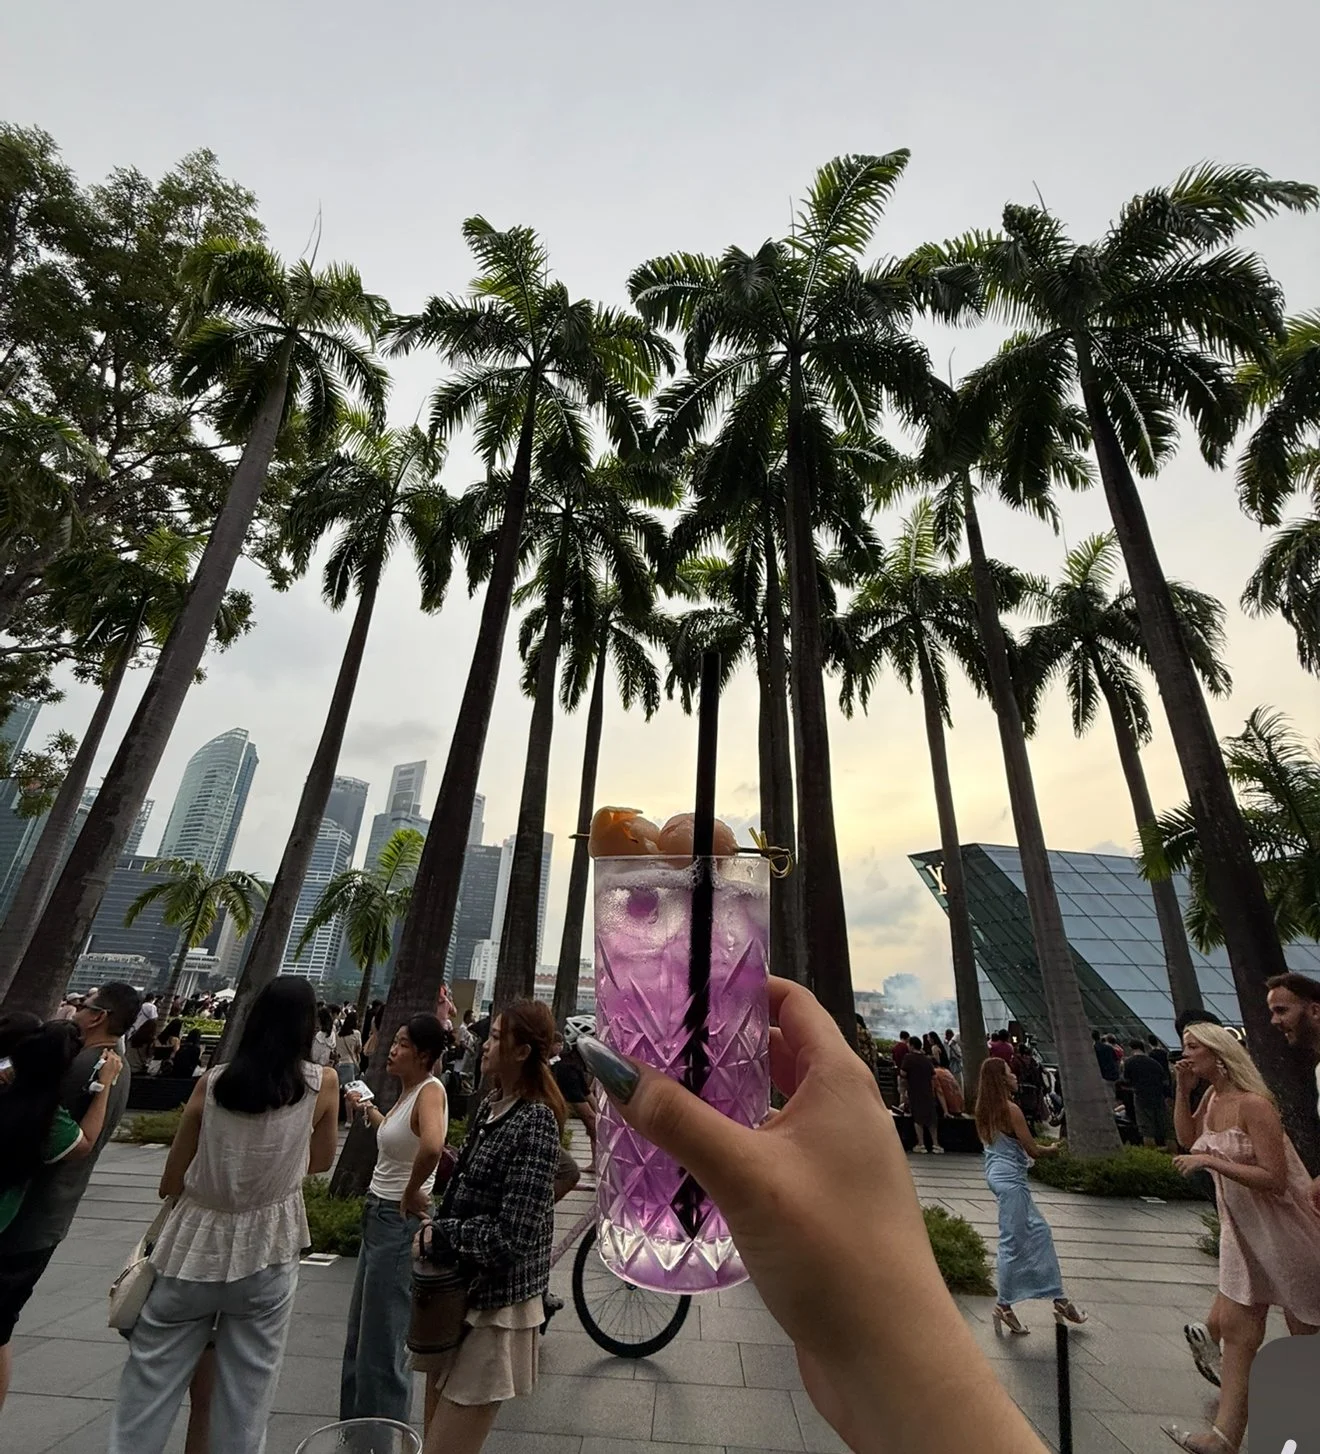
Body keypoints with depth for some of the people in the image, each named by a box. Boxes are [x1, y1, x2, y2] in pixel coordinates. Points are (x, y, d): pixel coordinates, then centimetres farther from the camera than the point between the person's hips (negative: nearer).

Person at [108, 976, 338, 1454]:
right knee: (246, 1390, 15)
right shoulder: (322, 1083, -11)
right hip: (266, 1253, -1)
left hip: (195, 1244, 2)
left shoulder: (213, 1082, -7)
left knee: (149, 1384, 18)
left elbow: (170, 1182, 2)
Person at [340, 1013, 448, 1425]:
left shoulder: (430, 1091, -24)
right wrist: (367, 1109, 25)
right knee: (361, 1327, 26)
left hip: (400, 1220, -10)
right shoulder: (407, 1090, 4)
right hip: (378, 1213, 10)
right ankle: (356, 1419, 47)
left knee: (383, 1336, 8)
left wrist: (412, 1192, -27)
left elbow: (432, 1146, -42)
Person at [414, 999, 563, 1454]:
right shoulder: (490, 1107, 1)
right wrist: (434, 1231, -3)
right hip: (457, 1292, 8)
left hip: (494, 1311, -8)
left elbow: (513, 1235, -26)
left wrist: (437, 1236, -16)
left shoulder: (534, 1124, -25)